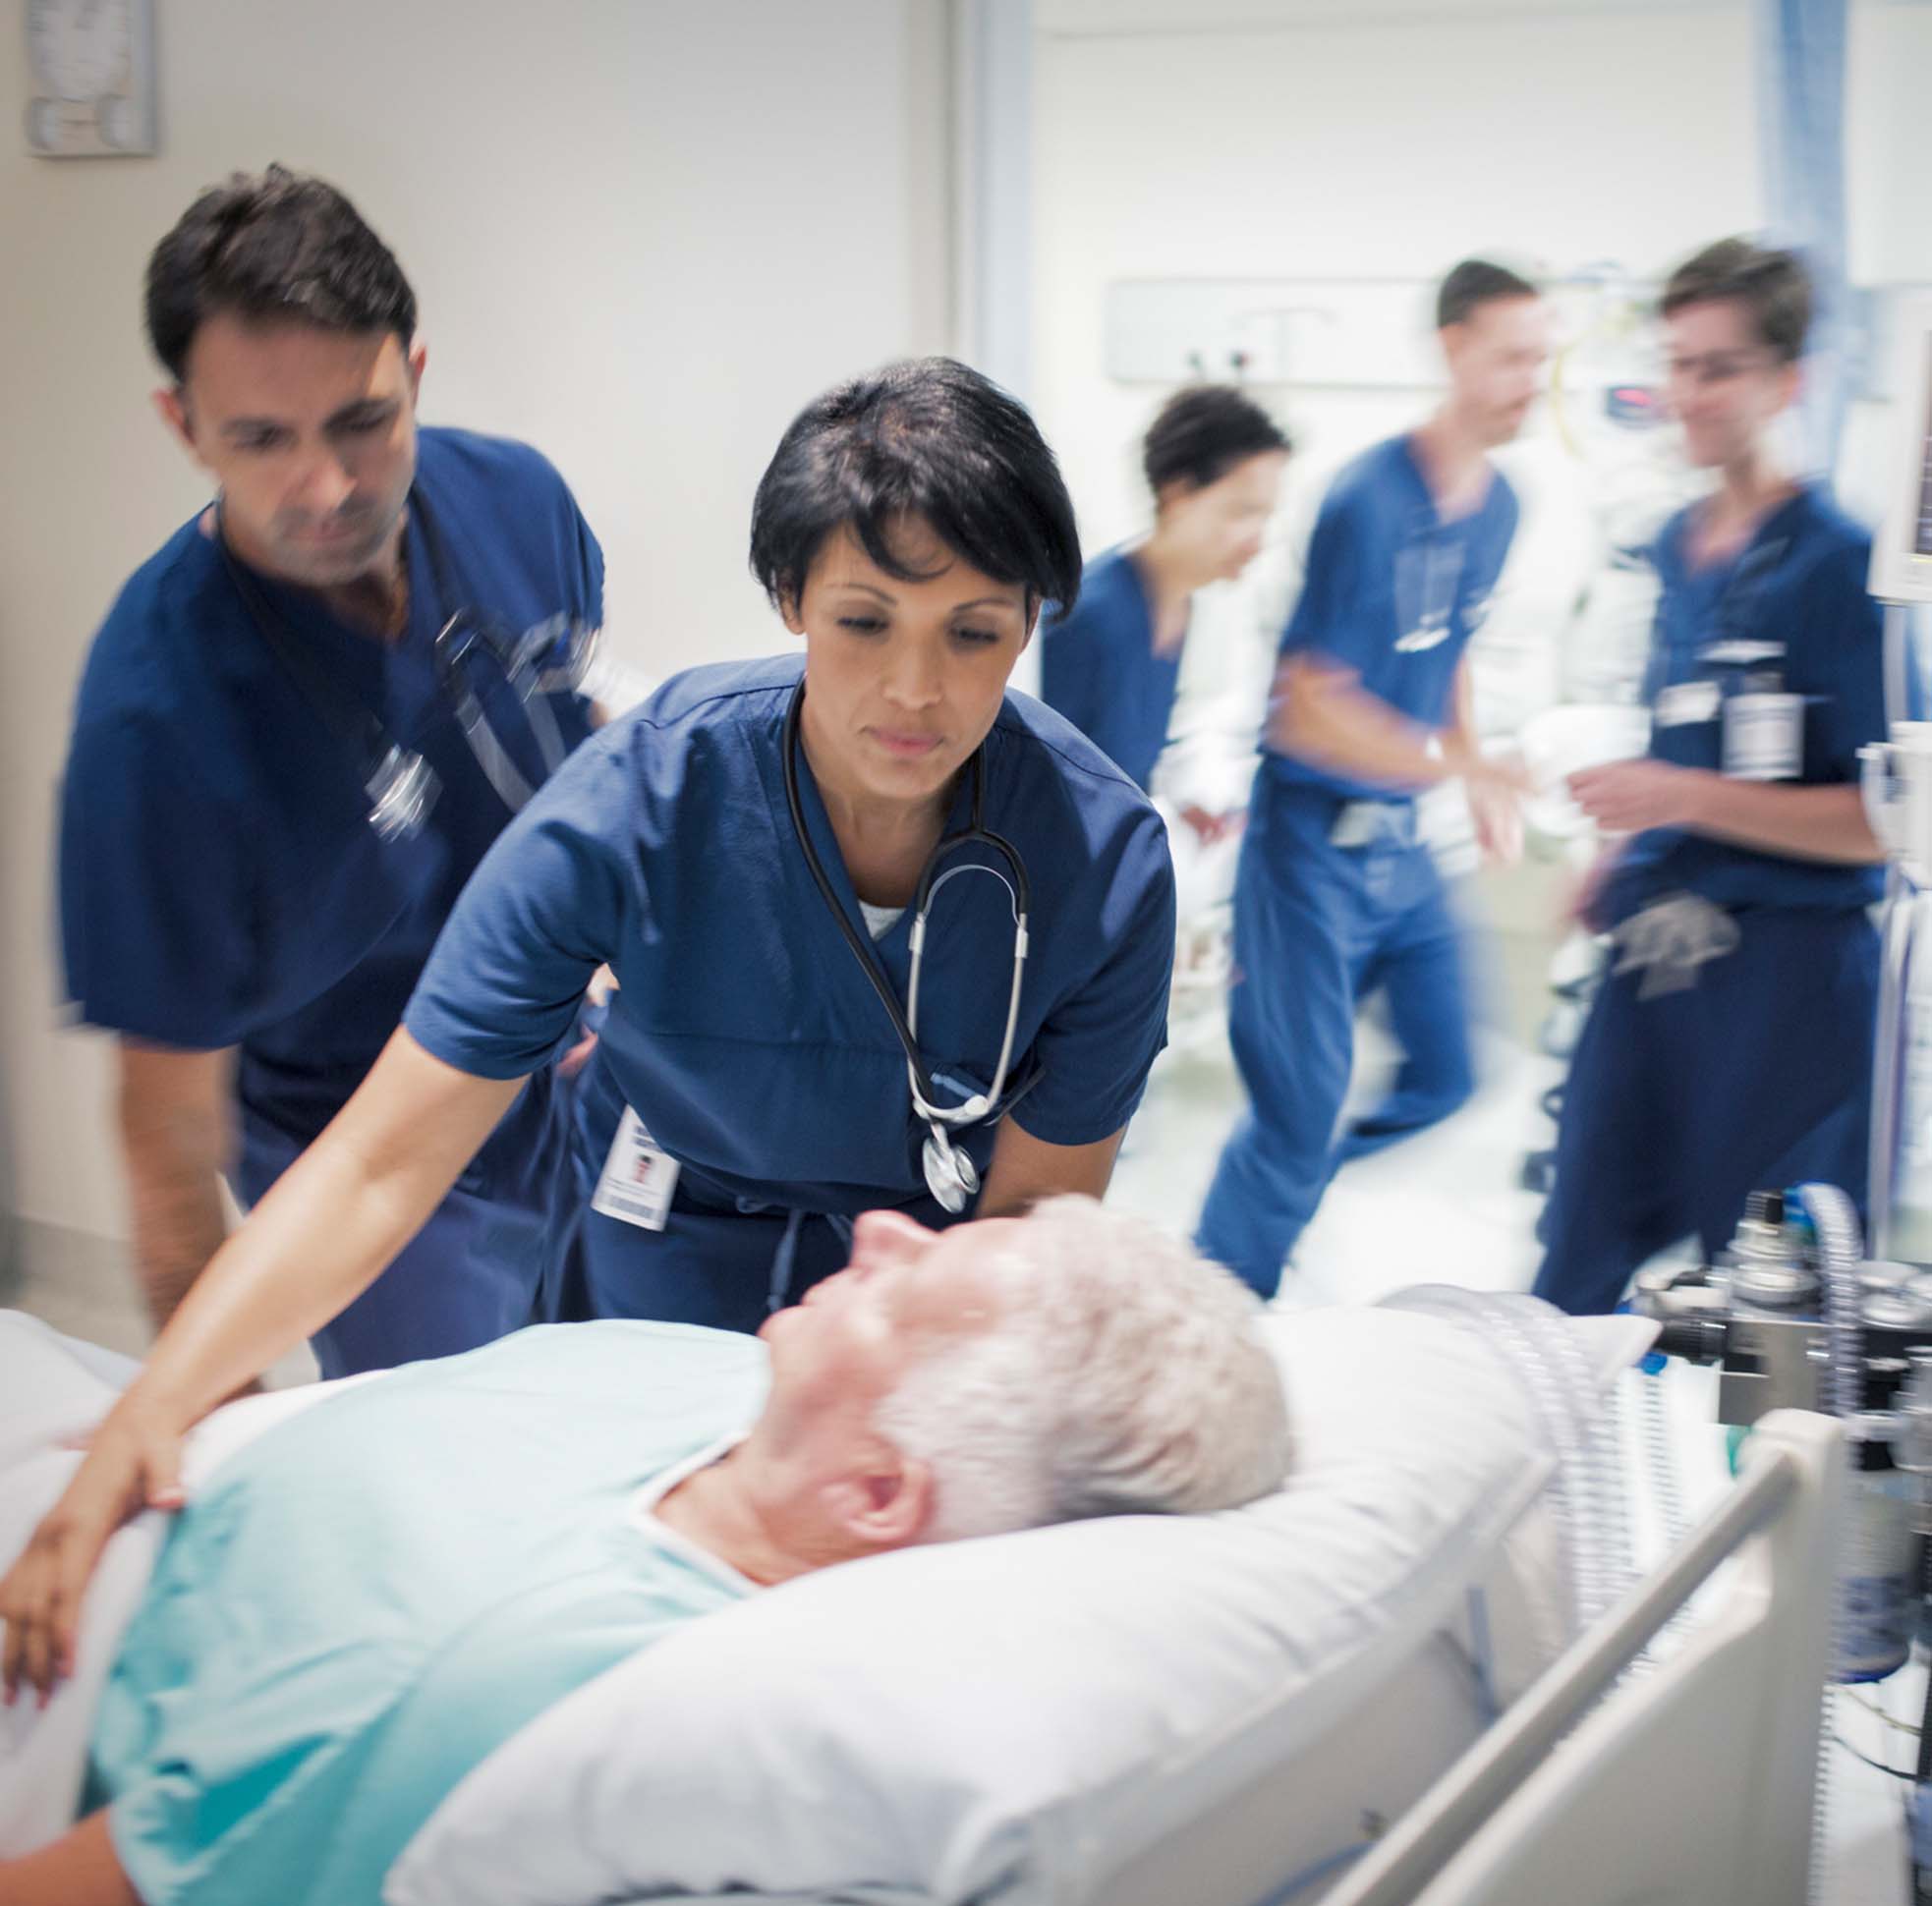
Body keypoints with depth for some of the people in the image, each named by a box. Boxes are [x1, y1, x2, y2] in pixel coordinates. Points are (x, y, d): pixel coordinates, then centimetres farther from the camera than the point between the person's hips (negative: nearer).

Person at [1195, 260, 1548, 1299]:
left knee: (1444, 1077, 13)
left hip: (1399, 836, 8)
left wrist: (1479, 779, 7)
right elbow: (1309, 710, -21)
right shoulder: (1367, 503, -21)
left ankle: (1287, 1183, 35)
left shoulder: (1498, 504, 5)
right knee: (1302, 1108, -2)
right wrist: (1461, 763, -26)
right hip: (1312, 834, -8)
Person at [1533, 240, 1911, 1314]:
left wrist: (1686, 799, -21)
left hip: (1792, 966, -7)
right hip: (1659, 957, 7)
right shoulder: (1679, 548, 11)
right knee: (1582, 1269, 11)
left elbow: (1889, 820, -17)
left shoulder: (1838, 563, -12)